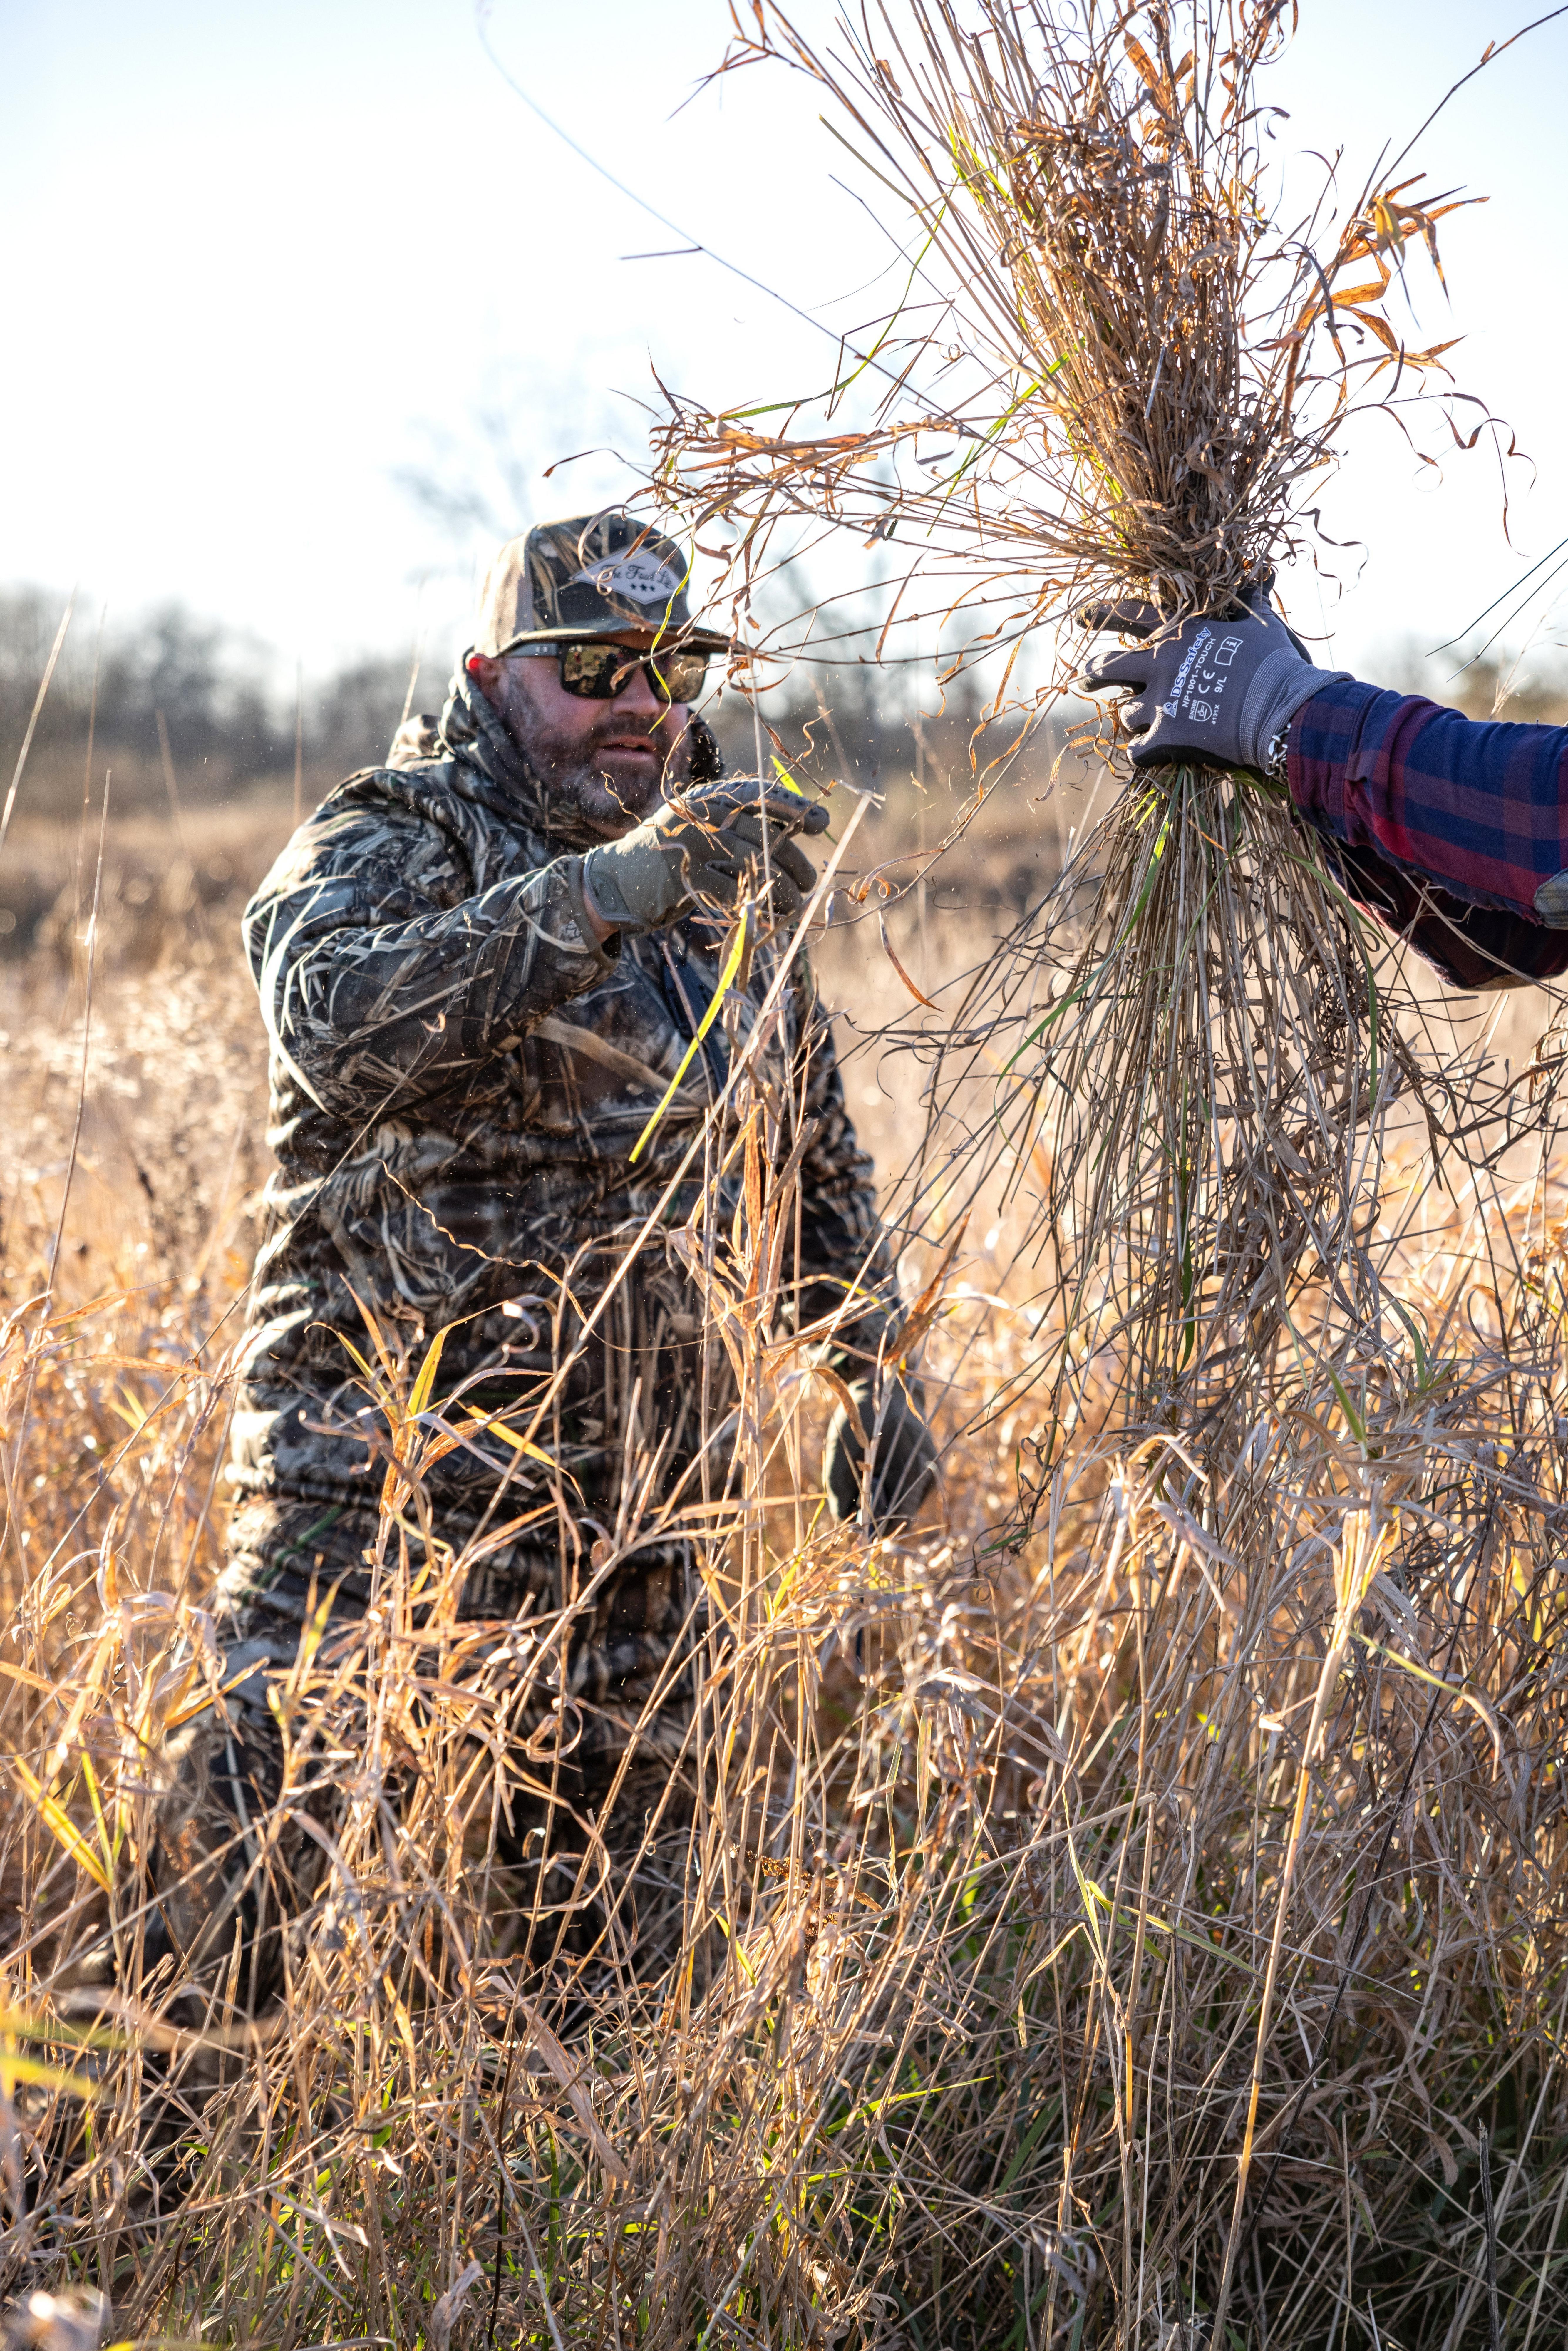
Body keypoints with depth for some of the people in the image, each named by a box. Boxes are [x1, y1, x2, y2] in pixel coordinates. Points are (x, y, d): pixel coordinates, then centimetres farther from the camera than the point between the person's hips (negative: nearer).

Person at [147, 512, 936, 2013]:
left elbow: (814, 1140, 25)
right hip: (391, 1472, -5)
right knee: (258, 1861, -10)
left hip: (640, 1494, 6)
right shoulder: (394, 842, -7)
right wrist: (611, 887, -37)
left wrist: (867, 1357, 17)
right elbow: (334, 1018, -31)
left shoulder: (730, 876, 13)